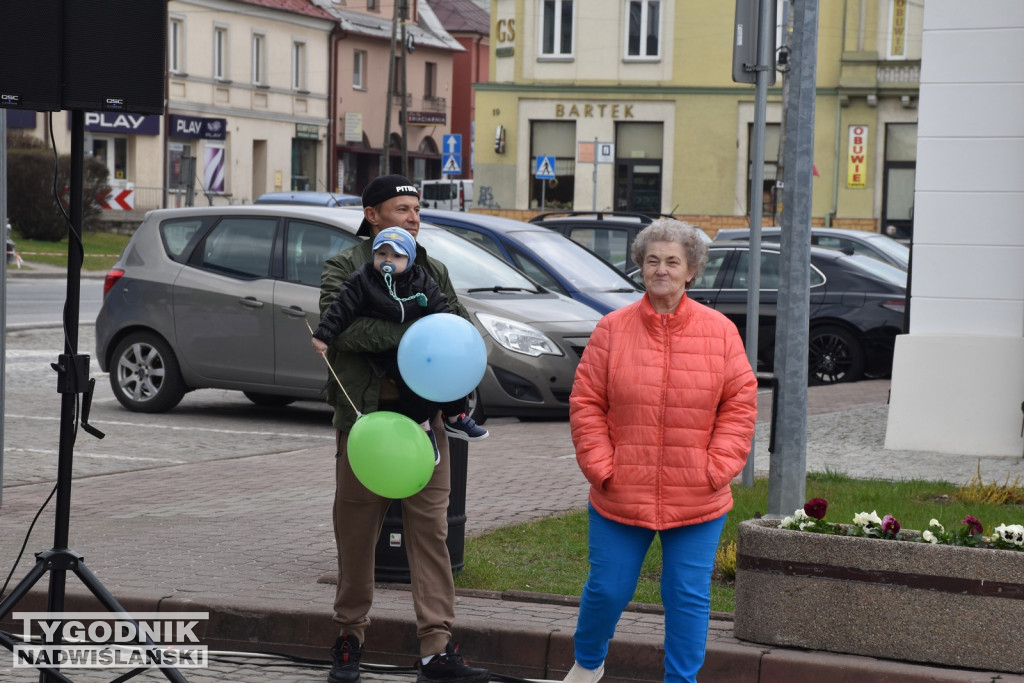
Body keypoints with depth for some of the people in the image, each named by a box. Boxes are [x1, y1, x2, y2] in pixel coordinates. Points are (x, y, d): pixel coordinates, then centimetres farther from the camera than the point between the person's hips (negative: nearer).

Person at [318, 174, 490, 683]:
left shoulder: (433, 272, 15)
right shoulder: (344, 268, 1)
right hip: (364, 417, -3)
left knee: (430, 531, -3)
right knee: (356, 532, 6)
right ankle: (350, 637, 21)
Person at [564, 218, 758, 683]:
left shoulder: (720, 331, 1)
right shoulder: (612, 329, -1)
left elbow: (740, 404, 2)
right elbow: (586, 405, 0)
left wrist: (718, 467, -6)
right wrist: (601, 467, -7)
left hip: (697, 501, 0)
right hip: (620, 497, 0)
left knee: (688, 596, 4)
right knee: (607, 589, 9)